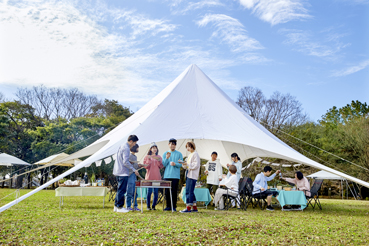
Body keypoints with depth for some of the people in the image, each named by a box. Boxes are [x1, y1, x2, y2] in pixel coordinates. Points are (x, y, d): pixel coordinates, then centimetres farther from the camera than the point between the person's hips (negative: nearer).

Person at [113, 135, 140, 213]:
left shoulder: (122, 146, 15)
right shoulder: (126, 148, -16)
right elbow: (125, 162, -21)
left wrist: (130, 162, 17)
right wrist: (134, 170, -17)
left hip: (117, 172, 10)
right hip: (123, 172, -10)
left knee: (120, 189, 16)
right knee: (122, 190, -4)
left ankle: (116, 206, 22)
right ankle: (119, 207, 2)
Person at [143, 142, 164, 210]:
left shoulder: (159, 157, 13)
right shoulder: (147, 157, 7)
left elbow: (161, 167, 5)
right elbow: (146, 166, -2)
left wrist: (159, 160, -10)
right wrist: (149, 159, -13)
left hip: (157, 177, 2)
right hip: (149, 177, -2)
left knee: (156, 192, 0)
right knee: (149, 191, -5)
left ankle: (154, 206, 10)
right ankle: (148, 206, 5)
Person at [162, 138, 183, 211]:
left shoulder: (179, 154, 7)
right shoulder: (165, 154, 13)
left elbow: (181, 164, 1)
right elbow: (163, 164, 5)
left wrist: (175, 164, -18)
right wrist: (167, 158, -11)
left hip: (175, 176, -2)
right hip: (167, 175, 2)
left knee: (174, 191, -4)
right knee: (167, 191, 2)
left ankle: (174, 206, 5)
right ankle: (168, 206, 12)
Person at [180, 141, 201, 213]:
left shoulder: (195, 154, -7)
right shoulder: (190, 155, 19)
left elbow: (196, 165, -15)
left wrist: (187, 164, -18)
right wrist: (184, 164, 2)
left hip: (192, 175, -9)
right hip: (188, 174, 9)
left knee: (189, 191, -10)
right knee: (190, 191, 10)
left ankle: (188, 207, -8)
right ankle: (194, 207, 17)